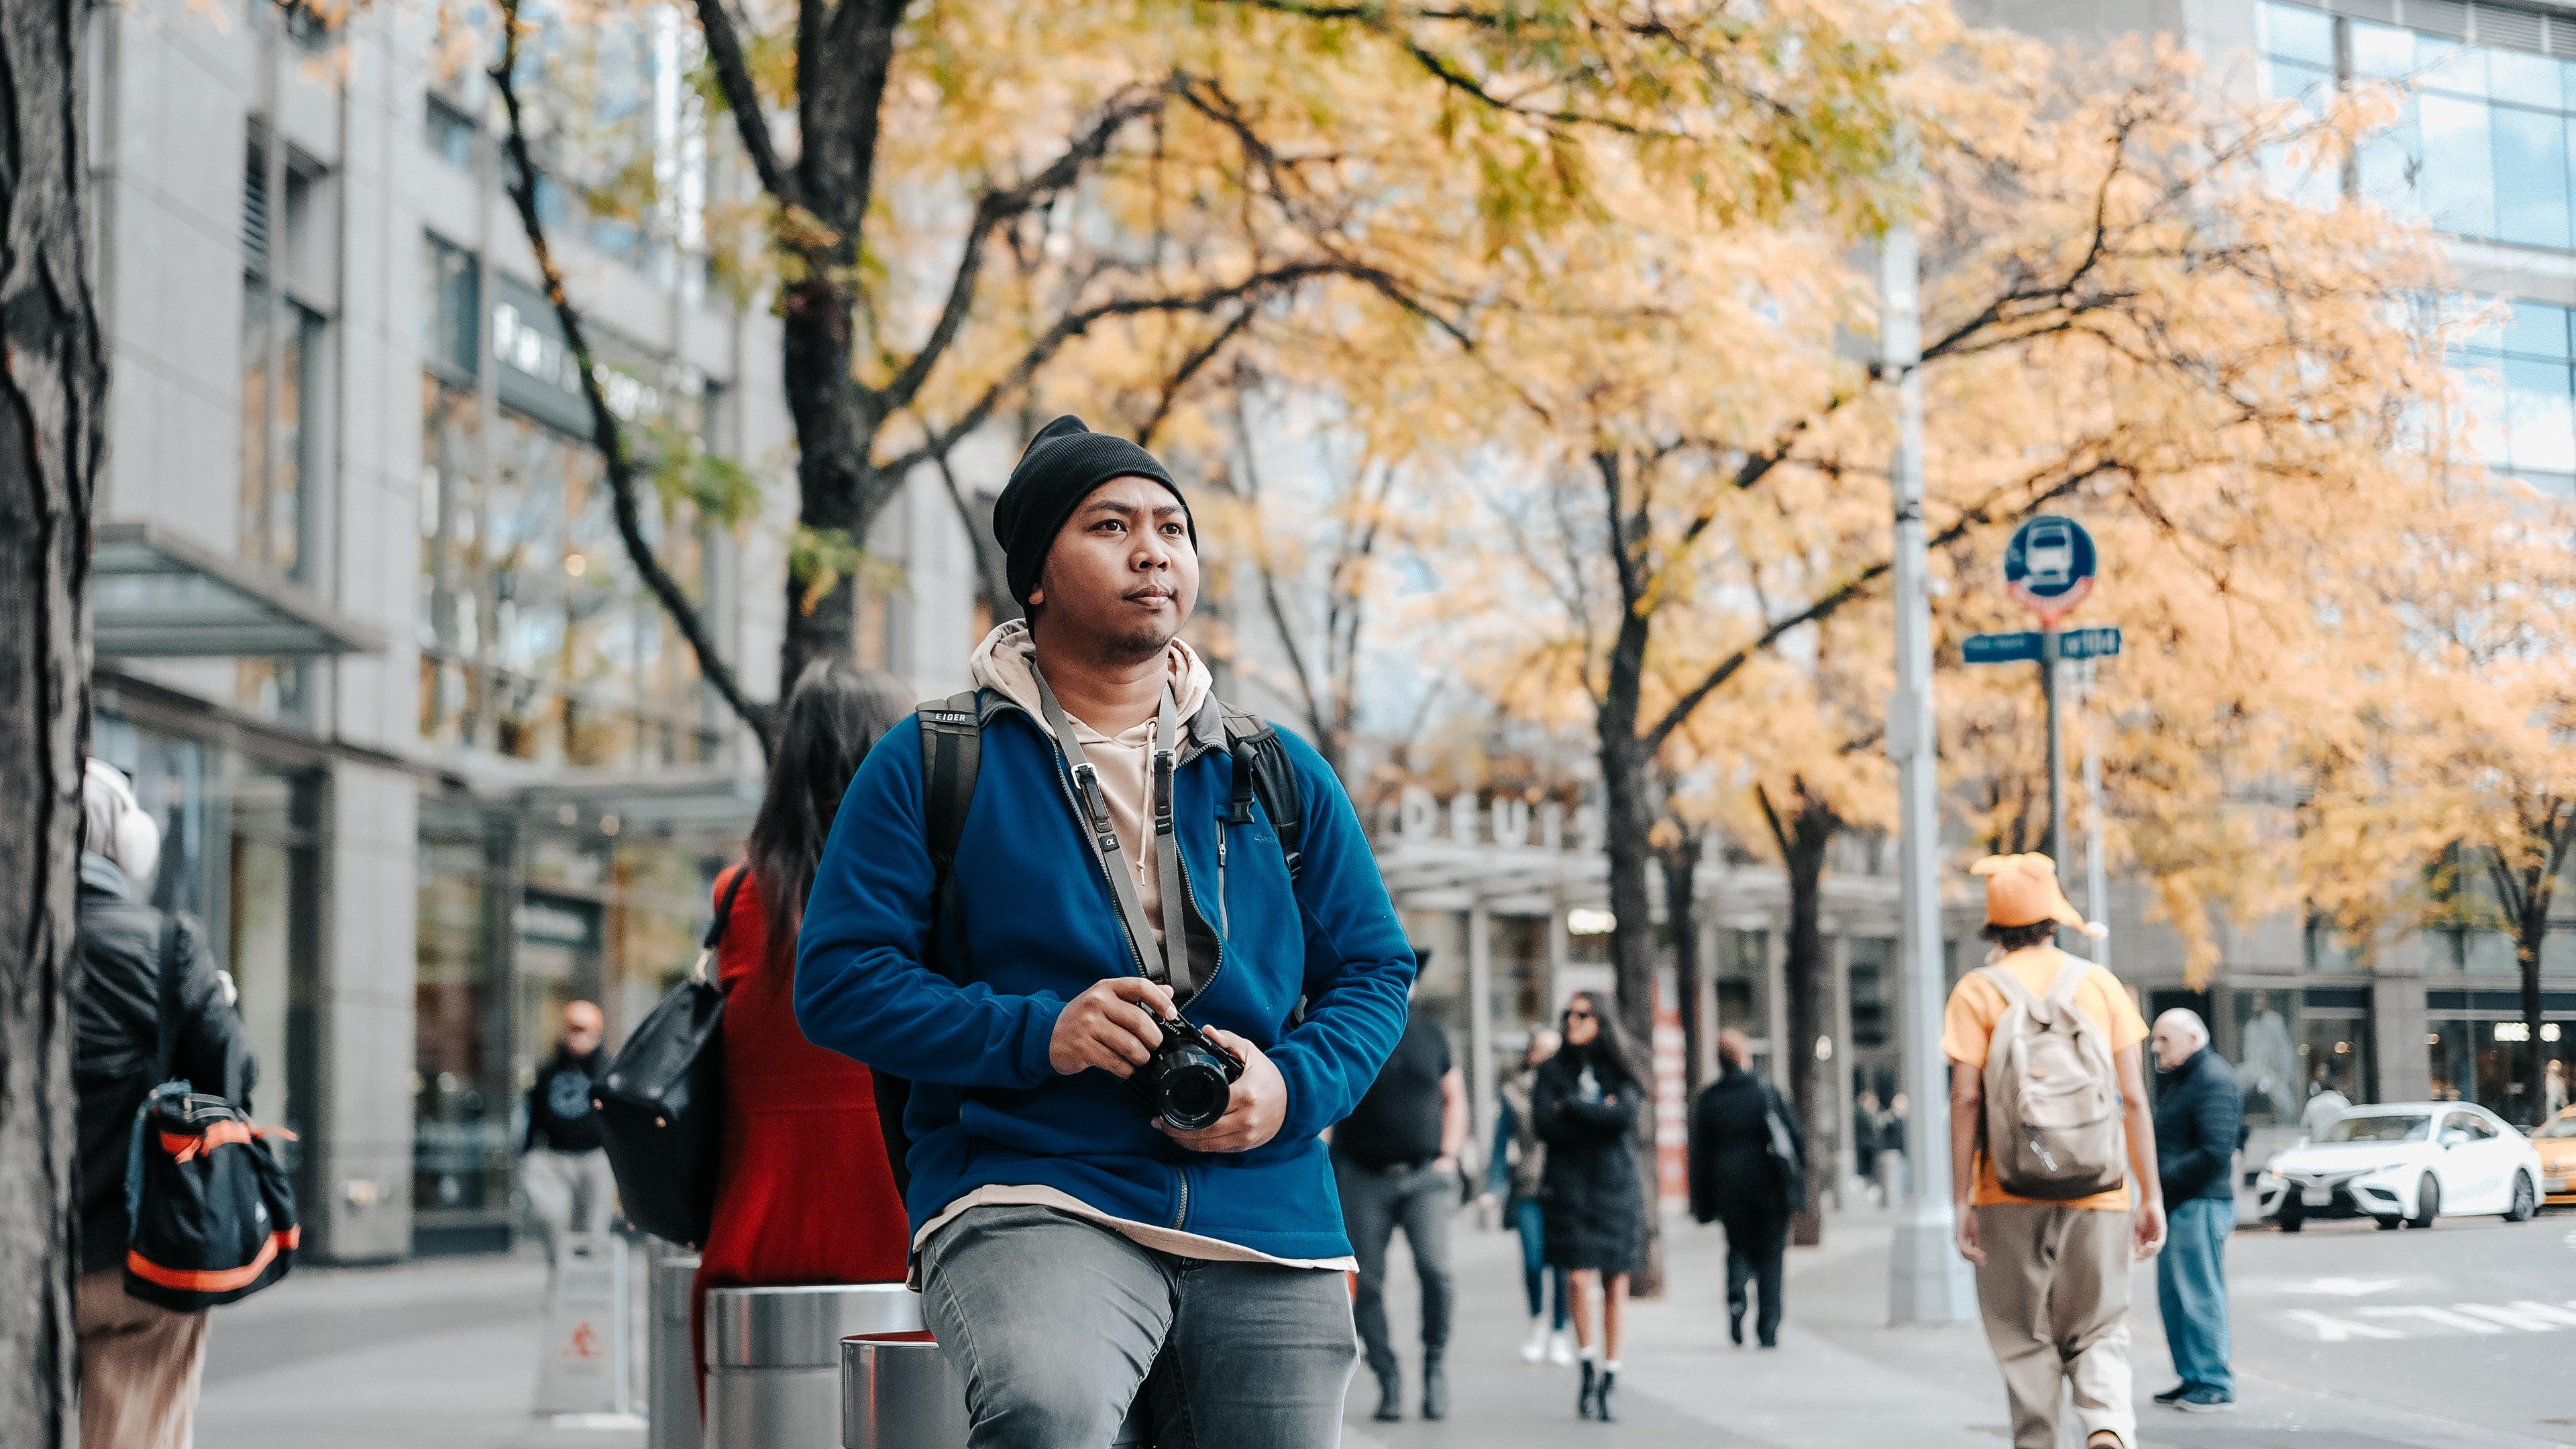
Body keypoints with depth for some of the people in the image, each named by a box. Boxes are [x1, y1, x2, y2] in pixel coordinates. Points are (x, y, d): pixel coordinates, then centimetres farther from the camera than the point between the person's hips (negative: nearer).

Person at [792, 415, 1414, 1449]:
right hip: (1029, 1196, -4)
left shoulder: (1280, 775, 16)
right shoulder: (932, 764, 6)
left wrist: (1294, 1089, -4)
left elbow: (1375, 967, 17)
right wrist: (1036, 1034, -14)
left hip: (1267, 1222, 5)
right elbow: (839, 979, 0)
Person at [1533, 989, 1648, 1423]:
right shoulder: (1552, 1070, 8)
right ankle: (1588, 1370, 4)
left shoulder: (1621, 1071, 7)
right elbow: (1545, 1126, -5)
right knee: (1580, 1279, -12)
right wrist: (1599, 1116, -8)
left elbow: (1625, 1115, -12)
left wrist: (1572, 1108, -9)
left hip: (1616, 1185, 0)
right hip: (1569, 1185, 0)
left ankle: (1609, 1382, 6)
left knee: (1615, 1286, 0)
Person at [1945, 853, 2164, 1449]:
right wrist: (2151, 1196, 8)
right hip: (2097, 1193, 1)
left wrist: (1963, 1201, -4)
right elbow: (2134, 1099, 3)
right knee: (2099, 1332, 10)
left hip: (2010, 1194, -1)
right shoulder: (2101, 983, 6)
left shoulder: (1978, 991, 0)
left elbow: (1966, 1099, -7)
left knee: (2025, 1341, 9)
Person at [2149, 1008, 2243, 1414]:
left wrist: (2165, 1178, -18)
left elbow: (2215, 1152, -22)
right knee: (2172, 1297, 12)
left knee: (2199, 1295, -7)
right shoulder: (2178, 1079, 19)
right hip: (2178, 1205, 10)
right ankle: (2192, 1379, 18)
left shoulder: (2213, 1080, -13)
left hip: (2200, 1204, -10)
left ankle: (2216, 1384, -2)